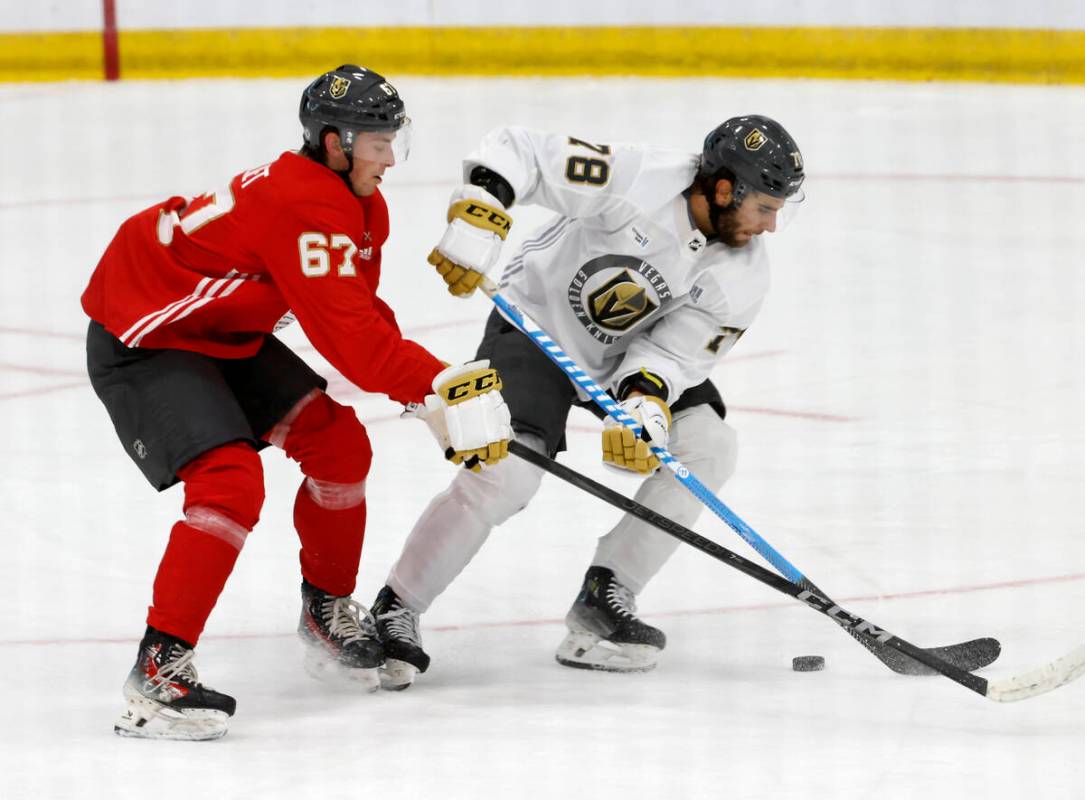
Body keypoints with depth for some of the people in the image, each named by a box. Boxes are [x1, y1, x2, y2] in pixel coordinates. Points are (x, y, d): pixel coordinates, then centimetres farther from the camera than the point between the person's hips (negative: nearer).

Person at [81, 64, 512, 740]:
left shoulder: (364, 209, 2)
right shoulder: (305, 205, -30)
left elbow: (362, 316, 9)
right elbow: (346, 334, -36)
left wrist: (429, 392, -6)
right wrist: (443, 386, -36)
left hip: (223, 332, 10)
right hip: (140, 337, -10)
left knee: (338, 442, 7)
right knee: (230, 480, -24)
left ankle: (329, 610, 25)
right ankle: (160, 668, -20)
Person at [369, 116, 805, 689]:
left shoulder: (742, 276, -14)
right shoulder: (635, 179, -29)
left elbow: (673, 352, -14)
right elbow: (516, 151, -24)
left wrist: (643, 404, -34)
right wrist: (477, 220, -37)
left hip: (631, 357, 6)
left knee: (707, 447, -13)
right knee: (504, 477, -22)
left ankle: (604, 599, -4)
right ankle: (394, 611, -8)